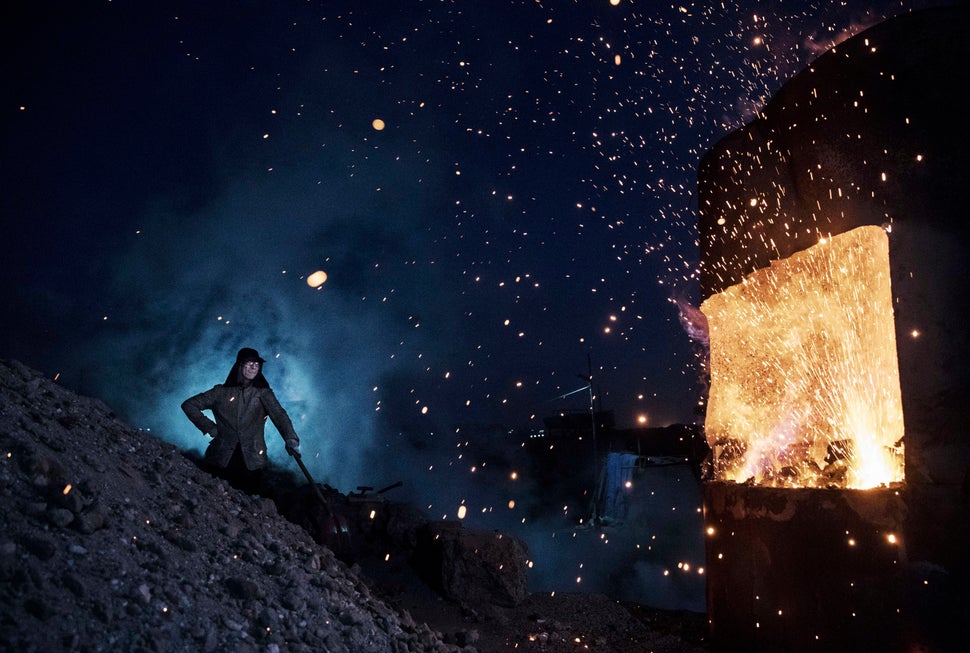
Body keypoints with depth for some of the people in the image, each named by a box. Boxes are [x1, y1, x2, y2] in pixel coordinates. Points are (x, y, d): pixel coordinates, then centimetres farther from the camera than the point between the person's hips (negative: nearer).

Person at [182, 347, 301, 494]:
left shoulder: (263, 393, 7)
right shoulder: (221, 392, 9)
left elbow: (279, 414, -10)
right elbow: (188, 405, 14)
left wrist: (290, 439, -28)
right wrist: (209, 427, 4)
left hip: (251, 463, 0)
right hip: (220, 460, 1)